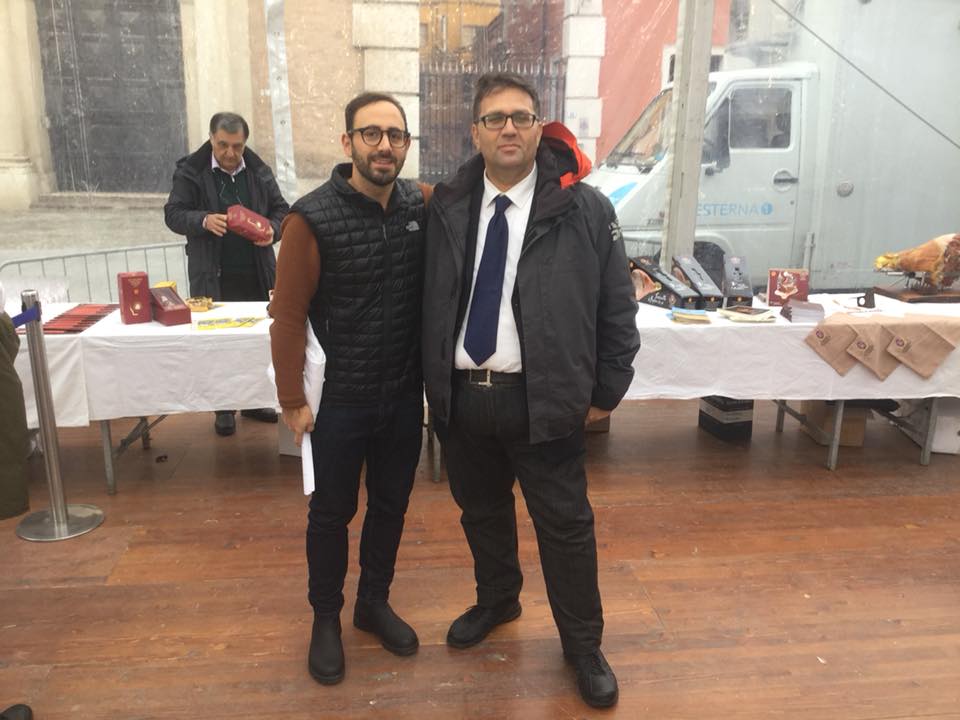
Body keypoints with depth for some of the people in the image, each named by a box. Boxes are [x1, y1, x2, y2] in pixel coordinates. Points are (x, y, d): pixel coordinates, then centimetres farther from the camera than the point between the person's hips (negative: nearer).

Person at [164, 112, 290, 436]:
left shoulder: (259, 171, 5)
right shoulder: (190, 172, -3)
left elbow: (280, 209, 11)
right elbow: (173, 214, -3)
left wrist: (273, 230, -11)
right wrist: (203, 221, -23)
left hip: (256, 274, 3)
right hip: (213, 276, -3)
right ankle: (223, 408, 18)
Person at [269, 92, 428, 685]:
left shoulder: (423, 205, -5)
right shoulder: (313, 218, -16)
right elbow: (288, 317, -11)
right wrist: (293, 400, -9)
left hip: (406, 396, 4)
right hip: (340, 400, -3)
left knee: (392, 505, 18)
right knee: (332, 513, 15)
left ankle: (374, 603, 42)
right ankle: (326, 618, 38)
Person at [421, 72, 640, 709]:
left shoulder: (583, 208, -6)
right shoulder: (447, 209, 4)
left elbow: (618, 307, -2)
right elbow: (432, 302, 9)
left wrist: (605, 392, -2)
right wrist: (436, 381, 8)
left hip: (544, 400, -3)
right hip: (462, 394, 4)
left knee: (566, 525, 8)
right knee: (481, 511, 21)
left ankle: (583, 645, 31)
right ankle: (496, 601, 48)